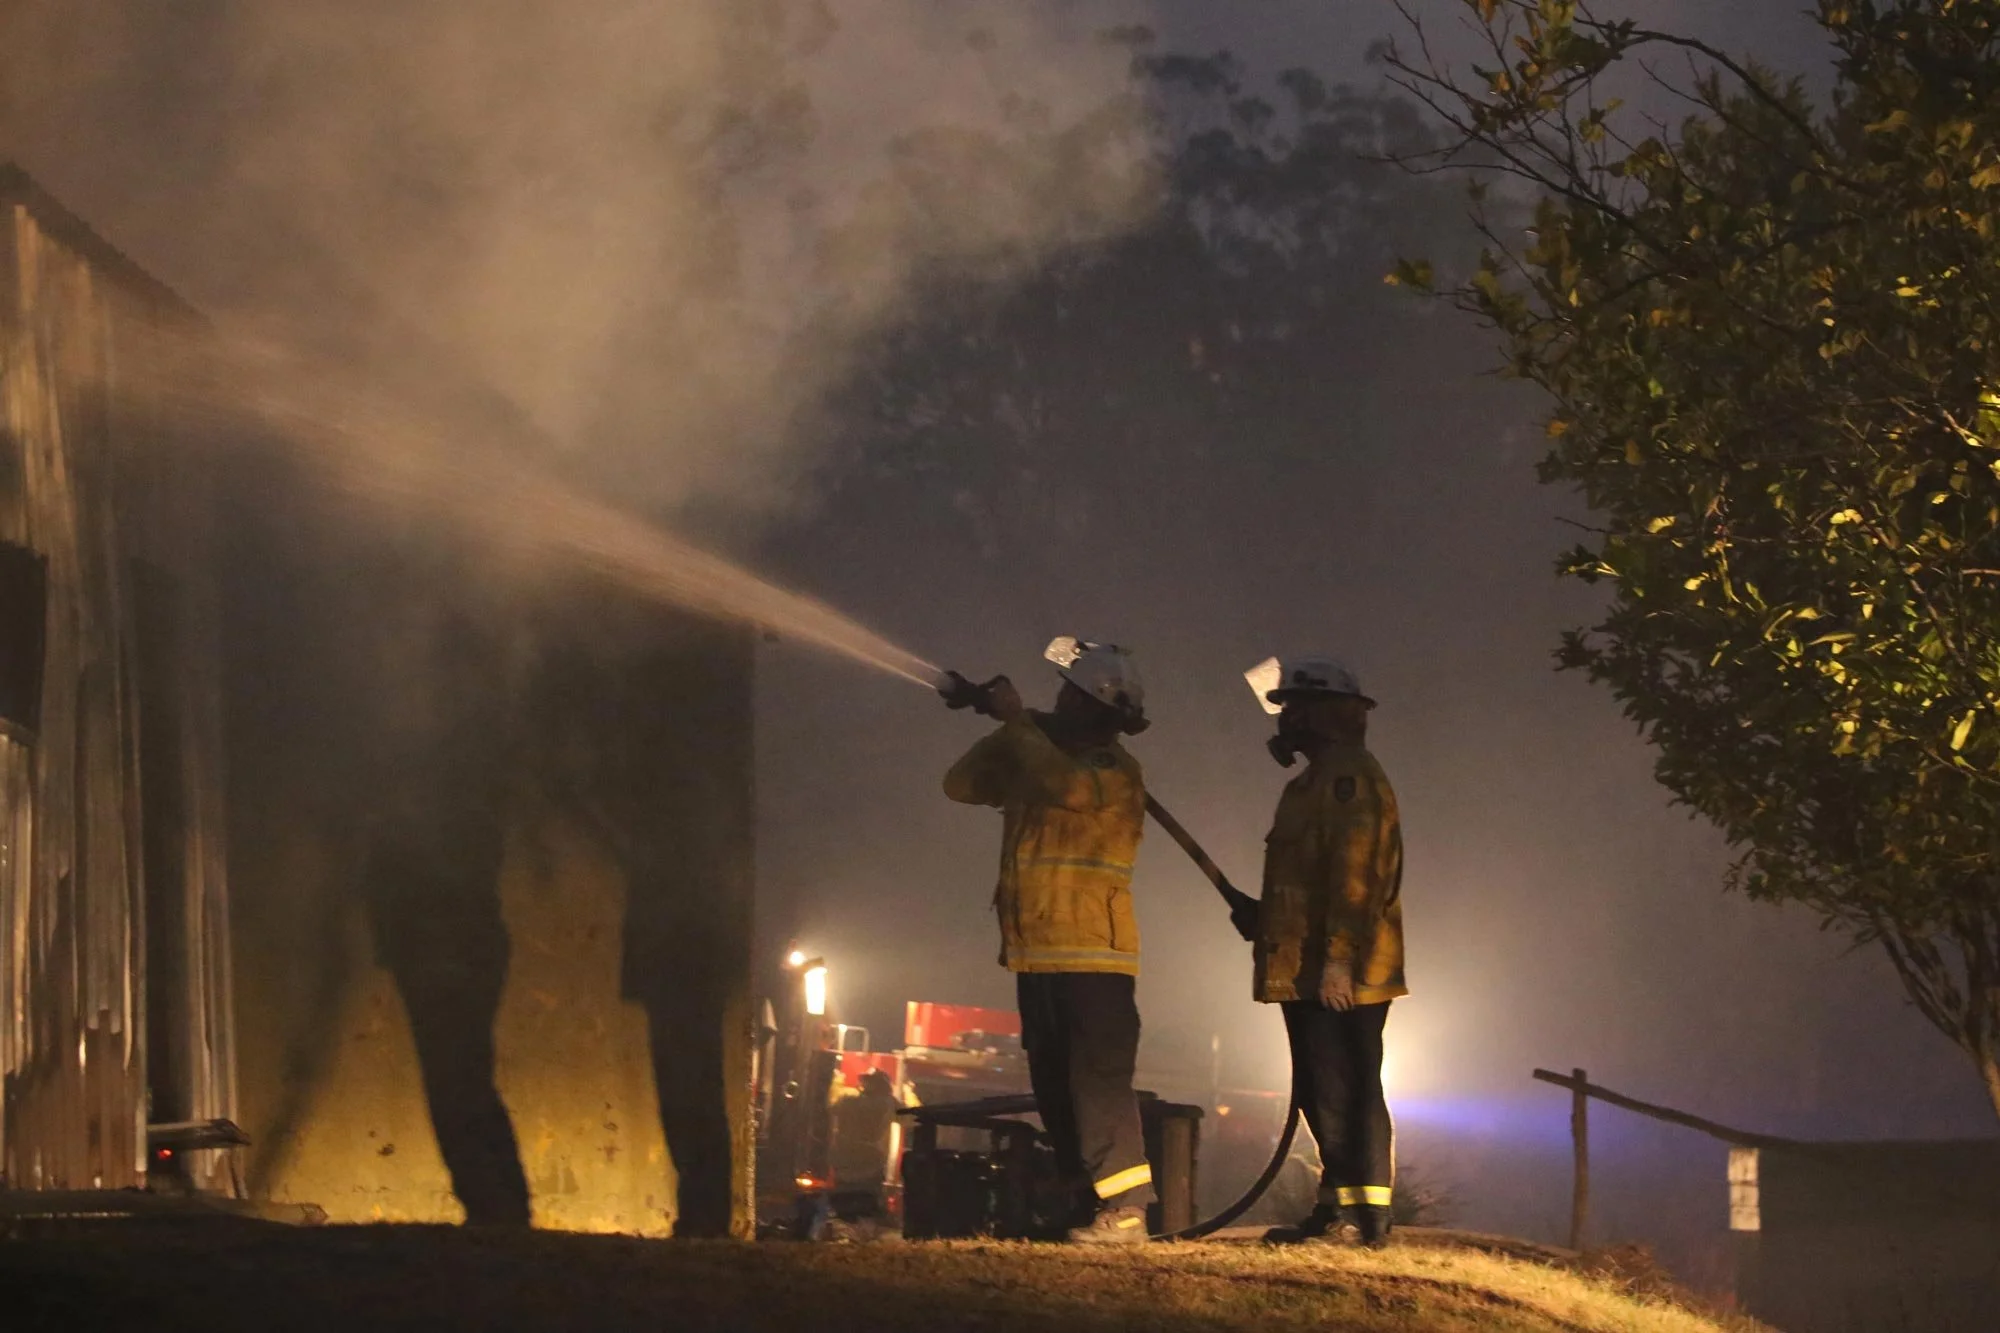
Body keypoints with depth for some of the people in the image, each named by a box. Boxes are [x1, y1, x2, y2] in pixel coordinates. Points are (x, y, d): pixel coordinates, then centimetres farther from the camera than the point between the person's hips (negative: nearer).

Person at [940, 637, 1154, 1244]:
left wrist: (1017, 721, -17)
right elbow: (961, 784, 15)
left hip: (1091, 954, -8)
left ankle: (1125, 1209, -14)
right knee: (1054, 1083, 9)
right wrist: (1005, 727, 1)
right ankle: (1084, 1202, 14)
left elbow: (1069, 787, -28)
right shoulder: (1034, 760, 17)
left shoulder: (1114, 770, -7)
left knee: (1097, 1076, -13)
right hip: (1037, 954, 8)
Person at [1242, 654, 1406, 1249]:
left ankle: (1358, 1214, -12)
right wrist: (1265, 917, 20)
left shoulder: (1347, 776, -12)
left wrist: (1338, 957, -25)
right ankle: (1344, 1209, 16)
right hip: (1316, 975, 11)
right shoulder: (1323, 780, 22)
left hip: (1339, 975, -11)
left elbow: (1354, 872, -21)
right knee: (1324, 1090, 12)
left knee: (1339, 1090, -11)